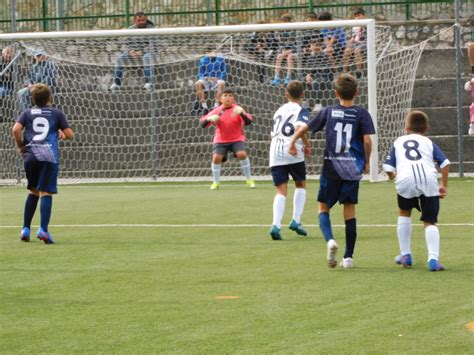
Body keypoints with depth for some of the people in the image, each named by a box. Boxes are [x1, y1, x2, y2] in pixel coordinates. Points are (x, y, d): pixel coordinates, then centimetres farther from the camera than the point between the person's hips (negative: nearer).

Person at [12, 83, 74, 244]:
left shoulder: (27, 113, 15)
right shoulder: (57, 113, 13)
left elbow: (16, 129, -1)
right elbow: (70, 134, 11)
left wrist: (20, 146, 14)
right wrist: (61, 134, 32)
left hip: (30, 156, 3)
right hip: (49, 155, -3)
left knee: (33, 191, 20)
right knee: (46, 193, -8)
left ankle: (25, 229, 16)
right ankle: (43, 229, -25)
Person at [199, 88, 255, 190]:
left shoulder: (237, 109, -7)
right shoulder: (217, 111, -3)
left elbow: (248, 122, -21)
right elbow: (202, 123, -6)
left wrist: (242, 113, -41)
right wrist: (209, 119, -29)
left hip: (236, 139, -1)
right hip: (221, 140, 1)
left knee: (242, 154, -24)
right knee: (216, 157, -18)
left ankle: (249, 179, -7)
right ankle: (216, 182, 1)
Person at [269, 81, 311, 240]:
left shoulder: (279, 110, 21)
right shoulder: (301, 110, 2)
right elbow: (300, 127, -19)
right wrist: (307, 145, -6)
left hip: (275, 153, 4)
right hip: (293, 152, -4)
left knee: (281, 190, 2)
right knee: (301, 185, 18)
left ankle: (276, 225, -17)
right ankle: (296, 220, 8)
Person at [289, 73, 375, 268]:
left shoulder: (329, 112, 4)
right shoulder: (361, 114, -1)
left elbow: (304, 128, 10)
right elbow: (367, 140, -11)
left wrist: (292, 143, 29)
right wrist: (366, 162, 5)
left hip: (331, 168, 0)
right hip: (353, 168, 0)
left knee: (324, 207, 10)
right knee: (349, 209, 8)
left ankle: (330, 240, -18)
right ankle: (349, 256, 7)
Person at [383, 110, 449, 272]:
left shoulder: (399, 142, 26)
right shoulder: (428, 142, 26)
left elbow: (389, 168, 16)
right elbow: (445, 163, 12)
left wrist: (394, 178, 37)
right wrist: (444, 185, 22)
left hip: (406, 180, 0)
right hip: (429, 180, 0)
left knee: (404, 213, 28)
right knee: (430, 222, 10)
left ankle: (406, 255, 28)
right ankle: (433, 259, -10)